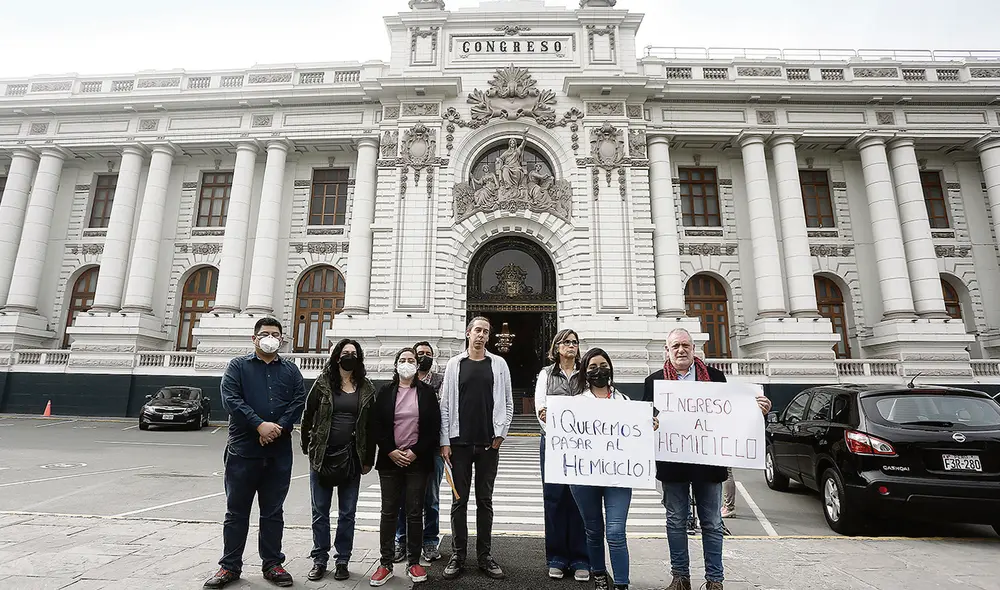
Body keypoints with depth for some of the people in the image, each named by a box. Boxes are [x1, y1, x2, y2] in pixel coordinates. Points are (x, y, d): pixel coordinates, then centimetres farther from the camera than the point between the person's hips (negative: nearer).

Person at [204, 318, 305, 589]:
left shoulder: (291, 370, 10)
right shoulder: (237, 366, 4)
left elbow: (299, 401, 0)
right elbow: (231, 399, -9)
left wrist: (279, 428, -16)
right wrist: (260, 425, -20)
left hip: (279, 452, 2)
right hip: (243, 450, -1)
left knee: (273, 512, 11)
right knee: (237, 511, 9)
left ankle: (272, 564, 23)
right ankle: (230, 566, 24)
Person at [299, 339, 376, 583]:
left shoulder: (366, 388, 2)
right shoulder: (323, 383, -2)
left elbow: (371, 425, 3)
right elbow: (308, 416, 2)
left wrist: (368, 459, 2)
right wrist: (308, 447, 1)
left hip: (351, 457, 1)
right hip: (322, 456, -1)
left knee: (347, 513, 10)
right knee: (320, 511, 11)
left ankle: (342, 561, 24)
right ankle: (319, 560, 26)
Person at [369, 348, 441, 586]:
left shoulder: (427, 392, 2)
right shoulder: (385, 392, 4)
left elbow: (434, 427, -1)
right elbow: (376, 426, 2)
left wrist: (416, 452, -9)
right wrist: (391, 451, -9)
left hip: (417, 460, -1)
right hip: (390, 460, 1)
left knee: (415, 512, 5)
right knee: (389, 512, 6)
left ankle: (414, 562, 17)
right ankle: (386, 563, 16)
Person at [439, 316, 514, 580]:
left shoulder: (499, 364, 5)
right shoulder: (454, 364, 3)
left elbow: (508, 403, 7)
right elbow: (445, 405, 1)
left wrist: (500, 433, -2)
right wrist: (445, 441, -3)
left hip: (489, 443, 1)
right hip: (460, 442, 0)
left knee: (485, 500, 9)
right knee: (460, 500, 8)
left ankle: (485, 555, 21)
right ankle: (458, 555, 20)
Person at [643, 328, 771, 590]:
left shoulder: (715, 376, 4)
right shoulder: (654, 381, 1)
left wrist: (759, 409, -12)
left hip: (708, 461, 1)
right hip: (672, 462, 0)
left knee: (712, 524, 12)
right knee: (676, 523, 12)